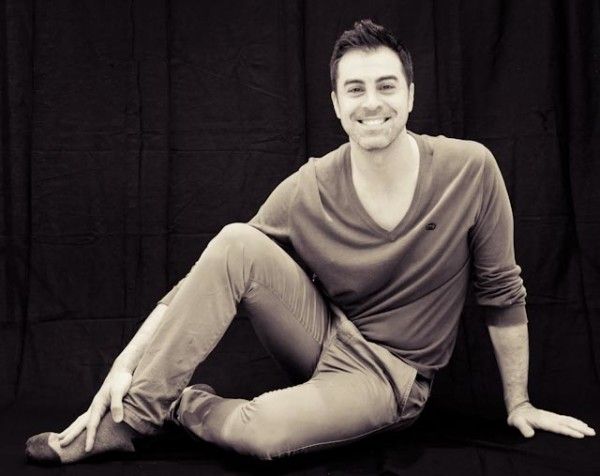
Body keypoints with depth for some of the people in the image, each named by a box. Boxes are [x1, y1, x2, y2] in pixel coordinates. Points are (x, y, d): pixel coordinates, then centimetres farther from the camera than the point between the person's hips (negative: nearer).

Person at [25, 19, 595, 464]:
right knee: (237, 242, -27)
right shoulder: (308, 191, -12)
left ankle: (185, 407, -1)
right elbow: (209, 277, -10)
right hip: (320, 337, 2)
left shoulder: (470, 169, -15)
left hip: (388, 375, -2)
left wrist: (518, 404, 4)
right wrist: (126, 363, -20)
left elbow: (501, 293, -4)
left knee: (262, 432, -34)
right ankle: (132, 412, -19)